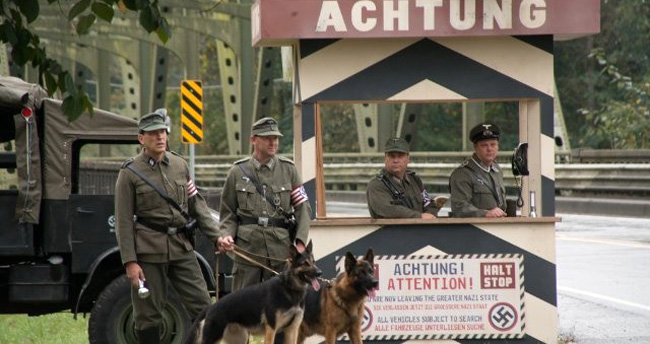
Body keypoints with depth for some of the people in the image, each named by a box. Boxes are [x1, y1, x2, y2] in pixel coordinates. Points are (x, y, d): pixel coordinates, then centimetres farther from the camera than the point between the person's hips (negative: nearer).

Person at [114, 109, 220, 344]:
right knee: (148, 315, 1)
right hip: (149, 250, -4)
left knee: (202, 306, 0)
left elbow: (197, 205, 13)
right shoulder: (130, 173, -3)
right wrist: (129, 261, -11)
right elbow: (124, 221, -5)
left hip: (181, 247, 4)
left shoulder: (180, 165, 10)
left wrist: (217, 236, 2)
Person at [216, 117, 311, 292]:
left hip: (281, 249, 1)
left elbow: (302, 208, 5)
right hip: (247, 248, -1)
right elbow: (228, 212, 10)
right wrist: (226, 235, -8)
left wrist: (300, 242, -7)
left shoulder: (288, 169, 7)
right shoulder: (238, 171, 6)